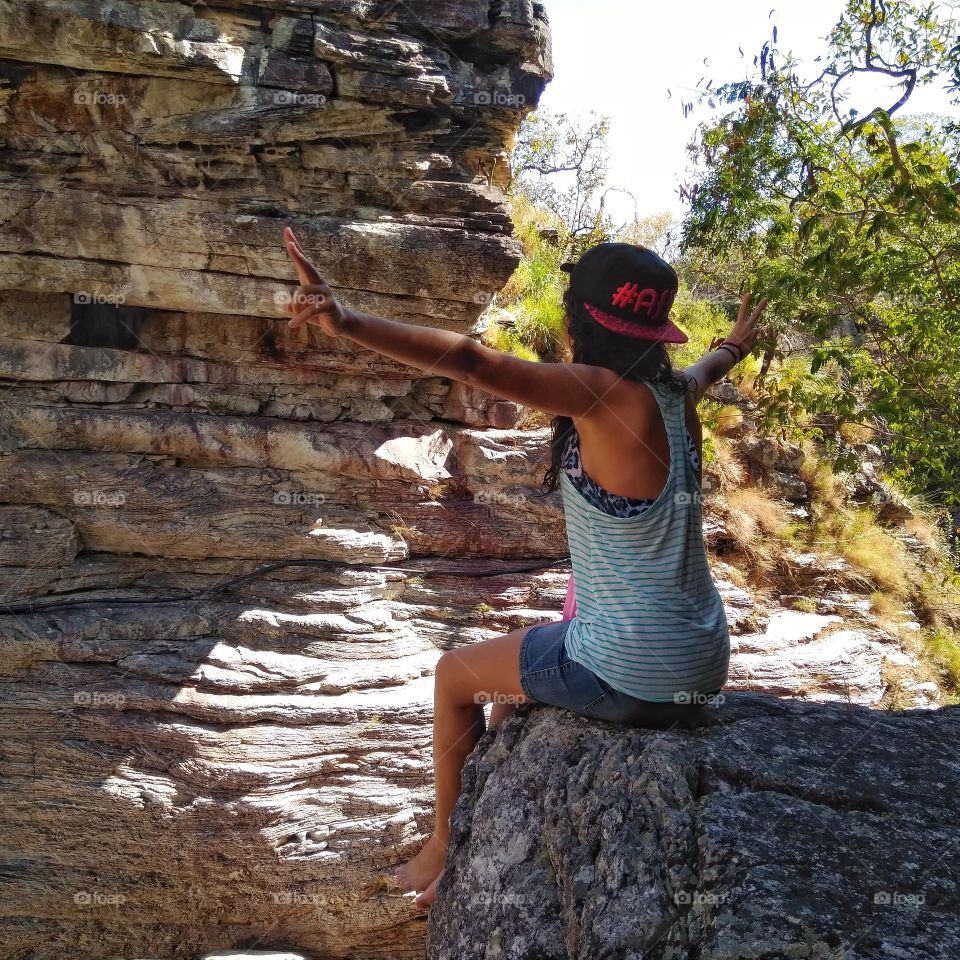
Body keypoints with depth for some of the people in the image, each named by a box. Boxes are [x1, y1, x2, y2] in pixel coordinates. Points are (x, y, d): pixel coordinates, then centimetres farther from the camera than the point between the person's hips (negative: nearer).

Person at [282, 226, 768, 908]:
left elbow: (470, 361, -30)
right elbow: (708, 367, 28)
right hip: (703, 668, 8)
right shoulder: (676, 391, 4)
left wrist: (347, 323, -35)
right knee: (511, 681, 30)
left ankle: (447, 849, 33)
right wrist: (736, 346, 51)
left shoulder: (606, 393, -20)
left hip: (632, 678, -8)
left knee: (457, 675, 15)